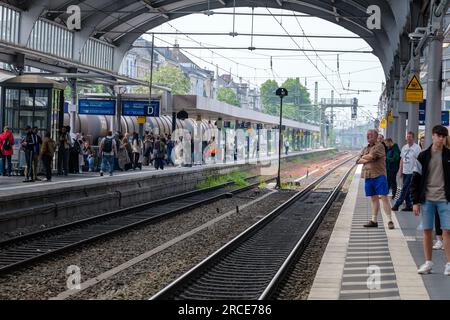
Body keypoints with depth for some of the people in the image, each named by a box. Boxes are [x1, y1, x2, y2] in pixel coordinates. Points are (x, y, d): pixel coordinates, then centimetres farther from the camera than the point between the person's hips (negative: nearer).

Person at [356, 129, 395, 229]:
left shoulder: (379, 146, -6)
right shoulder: (366, 148, 18)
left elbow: (371, 156, -19)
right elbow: (358, 161, 12)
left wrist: (364, 157, 1)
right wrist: (368, 159, -6)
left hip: (379, 176, -7)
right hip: (368, 176, 7)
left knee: (384, 197, -8)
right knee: (374, 198, 13)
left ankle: (390, 221, -7)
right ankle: (374, 221, 17)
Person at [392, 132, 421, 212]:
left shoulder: (417, 148, -9)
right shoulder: (404, 147, 12)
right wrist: (400, 170, 13)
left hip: (411, 172, -7)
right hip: (405, 172, 7)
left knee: (404, 189, -7)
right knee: (406, 190, 10)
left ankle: (397, 204, -5)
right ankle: (409, 205, 16)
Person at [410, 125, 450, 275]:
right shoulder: (423, 156, 3)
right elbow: (416, 180, 4)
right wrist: (415, 201, -1)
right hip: (427, 199, 1)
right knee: (427, 231, 5)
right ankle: (428, 263, 15)